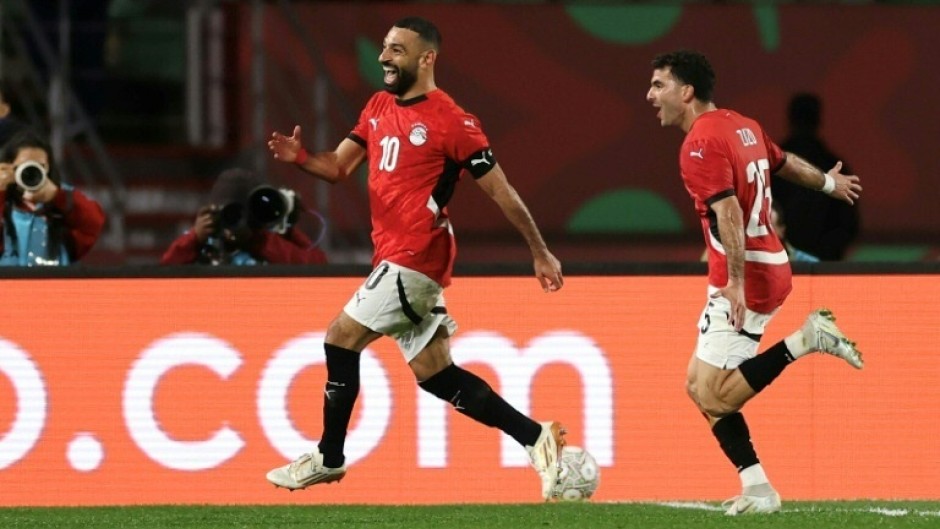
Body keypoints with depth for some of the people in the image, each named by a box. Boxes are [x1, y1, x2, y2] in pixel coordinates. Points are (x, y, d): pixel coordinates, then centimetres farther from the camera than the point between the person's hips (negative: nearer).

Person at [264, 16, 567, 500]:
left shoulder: (451, 121, -11)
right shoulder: (378, 108, 13)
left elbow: (501, 192, -8)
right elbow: (339, 167, 11)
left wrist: (541, 253, -5)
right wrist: (299, 157, -12)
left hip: (415, 260, -9)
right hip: (394, 259, 9)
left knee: (341, 339, -8)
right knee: (436, 374, 9)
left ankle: (329, 459, 4)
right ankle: (537, 438, 13)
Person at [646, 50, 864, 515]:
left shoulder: (701, 143, -15)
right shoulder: (743, 127, 13)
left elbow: (729, 213, -26)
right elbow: (785, 163, 30)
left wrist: (736, 282, -32)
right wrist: (828, 183, 50)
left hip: (745, 279, -10)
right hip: (771, 268, 10)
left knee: (712, 394, -14)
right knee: (701, 382, 11)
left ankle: (805, 340, -12)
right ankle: (756, 490, 7)